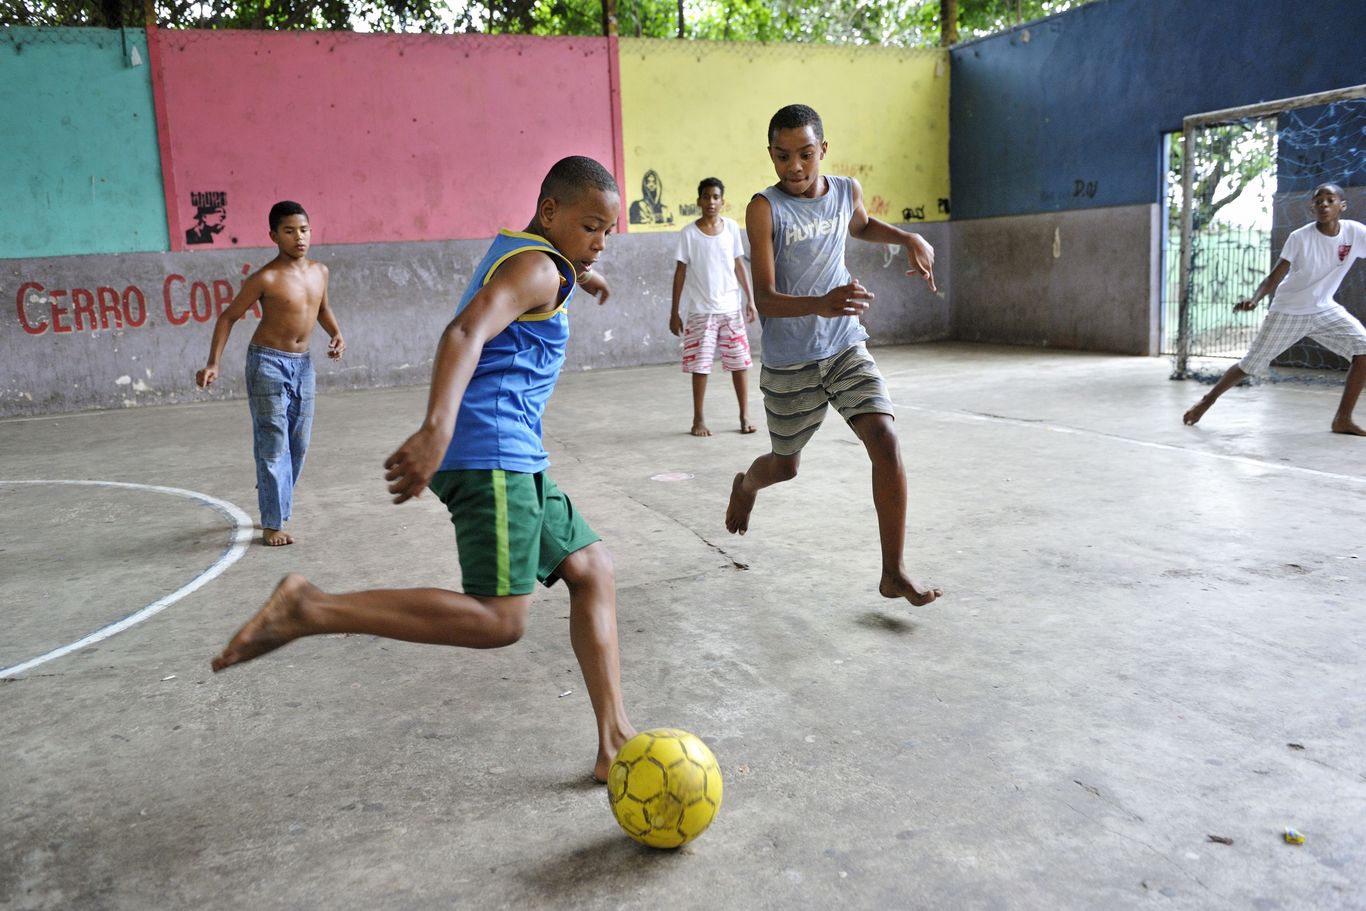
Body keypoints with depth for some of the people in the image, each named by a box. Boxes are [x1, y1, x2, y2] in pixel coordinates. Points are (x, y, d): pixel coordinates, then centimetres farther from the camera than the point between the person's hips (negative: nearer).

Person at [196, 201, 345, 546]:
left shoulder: (319, 271, 4)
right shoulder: (266, 279, -13)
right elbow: (229, 316, -6)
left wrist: (336, 334, 5)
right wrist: (213, 364, -13)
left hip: (303, 364, 6)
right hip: (268, 363, -6)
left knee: (298, 445, 11)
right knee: (273, 446, -6)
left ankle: (275, 507, 28)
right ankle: (272, 524, 1)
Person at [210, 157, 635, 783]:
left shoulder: (516, 248, 20)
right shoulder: (538, 268, -11)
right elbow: (466, 333, -29)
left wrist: (580, 273, 66)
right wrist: (436, 428, -43)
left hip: (513, 458, 11)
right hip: (492, 453, -11)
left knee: (592, 572, 10)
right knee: (497, 620, -18)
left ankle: (615, 742, 13)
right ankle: (309, 610, -16)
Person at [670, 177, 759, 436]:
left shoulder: (731, 227, 3)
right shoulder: (688, 233, -4)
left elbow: (739, 266, 9)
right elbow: (681, 272, -1)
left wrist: (750, 300, 5)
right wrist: (675, 312, -2)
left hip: (731, 308, 2)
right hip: (700, 311, -2)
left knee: (740, 362, 2)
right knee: (700, 366, 0)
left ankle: (745, 416, 13)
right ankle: (698, 419, 12)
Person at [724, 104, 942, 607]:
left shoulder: (847, 190, 0)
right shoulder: (765, 208, -15)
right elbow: (765, 300, -22)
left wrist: (909, 239, 6)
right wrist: (821, 304, -42)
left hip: (846, 348, 3)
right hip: (789, 362, -3)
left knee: (886, 442, -14)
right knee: (785, 465, 13)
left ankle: (893, 573, -4)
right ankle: (746, 484, 52)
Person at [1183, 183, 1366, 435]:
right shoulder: (1299, 238, -19)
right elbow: (1274, 278, -19)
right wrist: (1255, 300, -36)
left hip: (1324, 309, 3)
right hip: (1287, 311, -3)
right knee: (1251, 365, -1)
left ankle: (1343, 419, -5)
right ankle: (1207, 401, 21)